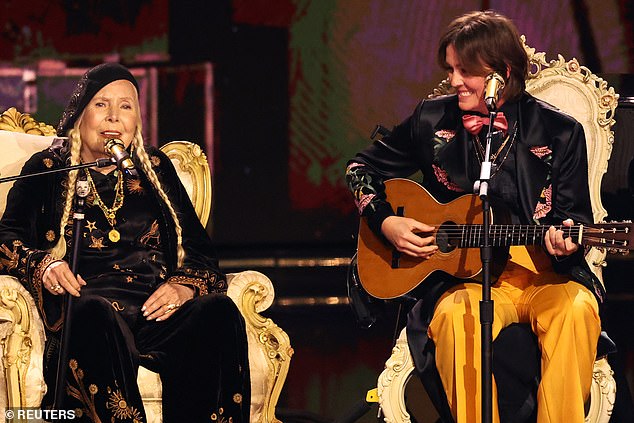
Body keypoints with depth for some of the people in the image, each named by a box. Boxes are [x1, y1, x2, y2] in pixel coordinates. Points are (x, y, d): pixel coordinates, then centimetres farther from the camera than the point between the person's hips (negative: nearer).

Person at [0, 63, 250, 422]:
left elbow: (198, 245, 20)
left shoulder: (156, 168, 26)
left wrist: (185, 285, -3)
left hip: (157, 306, 3)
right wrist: (43, 265, -13)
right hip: (86, 297, -3)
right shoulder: (47, 169, 20)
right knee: (96, 314, -41)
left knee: (219, 311, -32)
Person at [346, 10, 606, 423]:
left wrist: (567, 240, -18)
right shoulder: (433, 120, 7)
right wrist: (386, 222, 2)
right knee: (455, 316, -36)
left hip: (547, 274, 0)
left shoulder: (560, 132, 1)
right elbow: (361, 169, 19)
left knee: (576, 309, -35)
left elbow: (576, 217, 6)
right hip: (468, 275, 1)